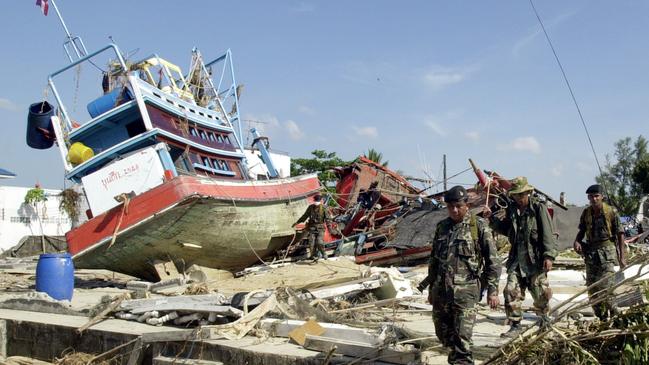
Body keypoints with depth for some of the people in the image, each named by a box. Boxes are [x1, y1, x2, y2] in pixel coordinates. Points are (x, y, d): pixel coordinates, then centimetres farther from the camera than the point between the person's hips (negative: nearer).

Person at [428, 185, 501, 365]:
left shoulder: (479, 226, -2)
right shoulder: (442, 226, 13)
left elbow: (492, 260, -3)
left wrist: (493, 290, -9)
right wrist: (431, 288, 22)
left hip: (465, 291, -5)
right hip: (440, 291, 5)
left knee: (462, 338, -10)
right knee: (443, 335, 15)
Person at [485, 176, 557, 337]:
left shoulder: (539, 208, -8)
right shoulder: (511, 209, 8)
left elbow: (548, 234, -11)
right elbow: (506, 230, 23)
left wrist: (549, 256, -18)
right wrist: (492, 218, 9)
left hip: (535, 259, -4)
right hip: (516, 259, 4)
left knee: (540, 293, 8)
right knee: (511, 291, -4)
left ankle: (544, 317, 36)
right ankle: (515, 324, 5)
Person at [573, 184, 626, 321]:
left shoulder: (611, 212, -6)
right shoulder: (586, 213, 6)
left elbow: (620, 234, -3)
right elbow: (581, 231, 18)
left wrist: (622, 257, -5)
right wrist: (576, 241, -4)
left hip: (607, 250, -5)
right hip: (591, 251, 5)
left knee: (605, 286, -14)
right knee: (592, 287, 5)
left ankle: (613, 313, 7)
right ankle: (601, 318, 18)